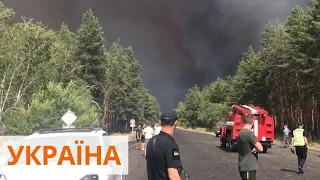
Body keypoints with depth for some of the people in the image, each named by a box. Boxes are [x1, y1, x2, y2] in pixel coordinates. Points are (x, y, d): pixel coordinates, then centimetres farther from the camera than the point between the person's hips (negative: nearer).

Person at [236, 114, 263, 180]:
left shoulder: (240, 133, 10)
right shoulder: (249, 133, -18)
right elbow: (260, 148, -20)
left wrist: (254, 149, -4)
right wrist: (255, 149, 1)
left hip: (243, 166, 9)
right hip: (248, 167, -9)